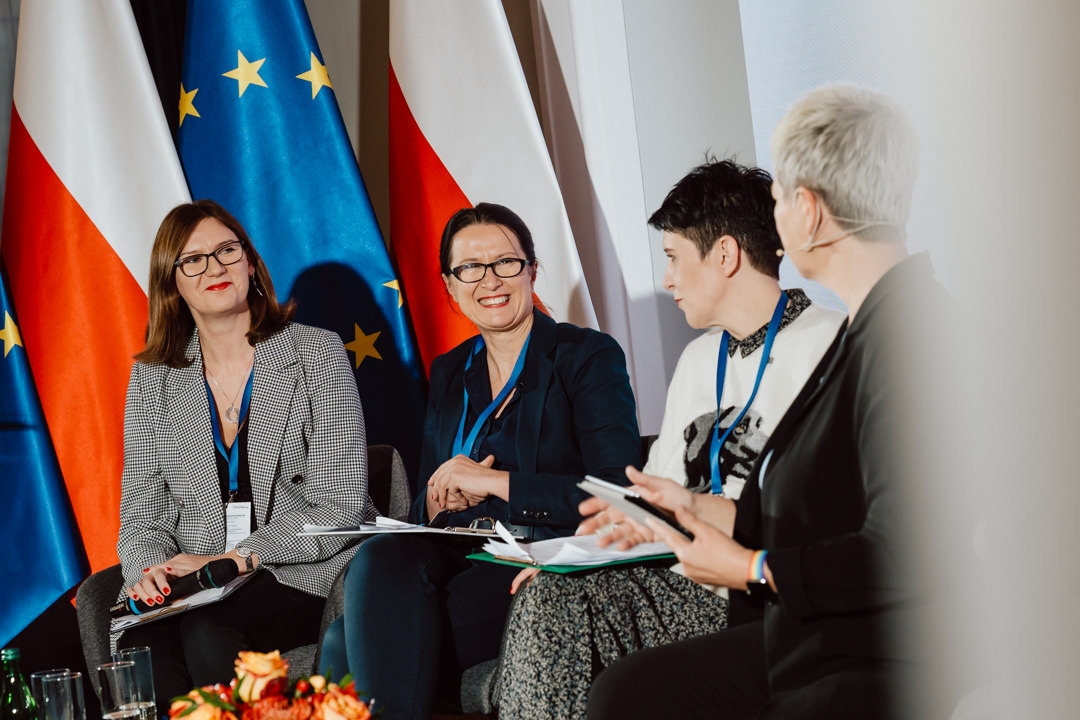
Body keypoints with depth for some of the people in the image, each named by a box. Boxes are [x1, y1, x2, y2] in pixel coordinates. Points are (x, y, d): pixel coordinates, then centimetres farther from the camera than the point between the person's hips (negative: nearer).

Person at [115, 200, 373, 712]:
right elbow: (141, 516, 10)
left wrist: (237, 558, -16)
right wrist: (148, 569, -14)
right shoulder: (151, 379, 12)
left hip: (305, 576, -2)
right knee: (141, 649, -33)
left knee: (206, 629, -34)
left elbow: (339, 507, -5)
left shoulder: (317, 353, 2)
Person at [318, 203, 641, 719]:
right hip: (458, 558, 6)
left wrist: (495, 482, -13)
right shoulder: (448, 373, 20)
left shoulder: (588, 357, 3)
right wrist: (440, 501, -5)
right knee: (381, 556, -32)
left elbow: (617, 495, -10)